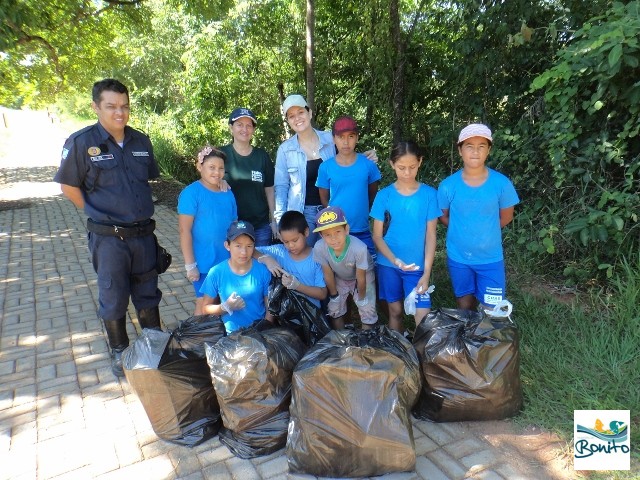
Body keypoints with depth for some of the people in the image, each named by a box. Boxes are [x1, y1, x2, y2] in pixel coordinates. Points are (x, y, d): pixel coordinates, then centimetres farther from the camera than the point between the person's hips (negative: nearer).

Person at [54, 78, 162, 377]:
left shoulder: (141, 141, 4)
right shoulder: (81, 142, -10)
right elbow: (69, 186, -4)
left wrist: (141, 212, 10)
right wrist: (101, 215, -3)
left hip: (143, 234, 4)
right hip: (108, 238, -4)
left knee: (148, 295, 16)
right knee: (113, 299, 10)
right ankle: (119, 353, 30)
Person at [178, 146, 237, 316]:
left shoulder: (228, 194, 5)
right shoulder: (191, 193, -11)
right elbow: (184, 230, -13)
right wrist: (190, 265, -15)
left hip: (227, 262, 5)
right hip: (204, 263, -5)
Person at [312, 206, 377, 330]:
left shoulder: (359, 248, -44)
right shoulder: (319, 248, -35)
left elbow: (360, 278, -26)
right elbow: (328, 274, -17)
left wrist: (361, 298, -10)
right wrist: (334, 295, -3)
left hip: (364, 276, -2)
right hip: (339, 278, 3)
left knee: (368, 312, -1)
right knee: (334, 310, 10)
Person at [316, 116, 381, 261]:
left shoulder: (368, 164, -5)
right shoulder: (326, 167, -6)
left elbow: (373, 194, 7)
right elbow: (324, 198, 4)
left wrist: (361, 213, 7)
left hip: (362, 231, 1)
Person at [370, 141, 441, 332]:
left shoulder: (429, 194, -5)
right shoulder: (384, 195, -4)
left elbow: (430, 235, -4)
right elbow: (377, 235, -3)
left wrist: (426, 273, -10)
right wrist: (395, 260, -19)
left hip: (417, 266, -1)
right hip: (388, 264, 1)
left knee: (423, 316, -7)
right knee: (395, 311, 13)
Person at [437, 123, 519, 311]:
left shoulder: (501, 183, -11)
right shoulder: (448, 185, -10)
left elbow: (506, 217, 4)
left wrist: (485, 230, 2)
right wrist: (461, 231, -3)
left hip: (491, 259, 0)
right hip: (458, 258, 1)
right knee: (465, 307, 16)